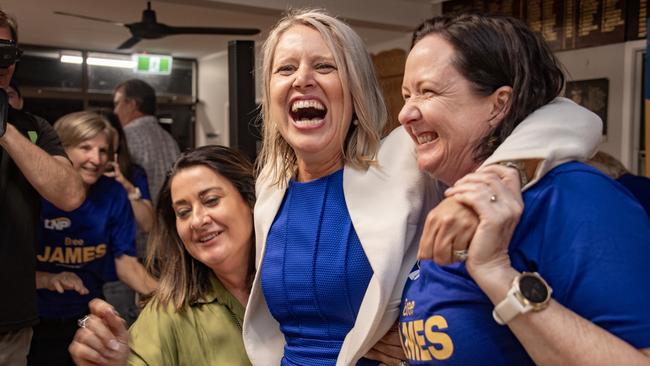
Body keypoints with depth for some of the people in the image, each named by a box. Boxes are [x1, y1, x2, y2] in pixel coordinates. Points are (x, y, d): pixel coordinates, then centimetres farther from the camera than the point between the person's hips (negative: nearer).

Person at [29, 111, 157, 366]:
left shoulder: (113, 194, -8)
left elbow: (124, 259, -5)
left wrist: (161, 295, -21)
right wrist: (48, 279, -31)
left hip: (89, 317, 3)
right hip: (33, 322, -3)